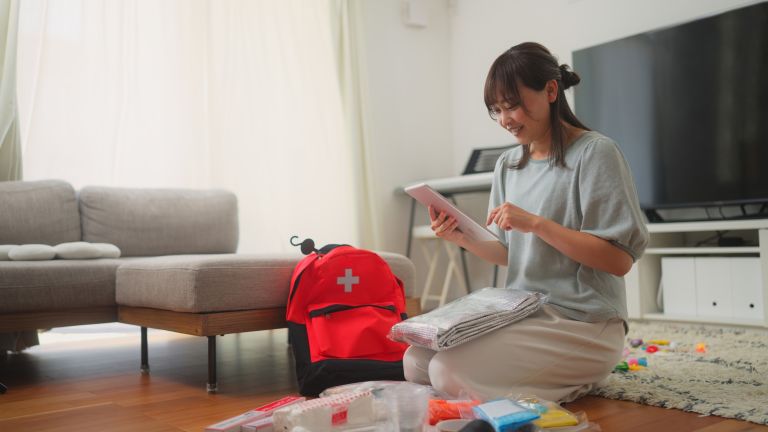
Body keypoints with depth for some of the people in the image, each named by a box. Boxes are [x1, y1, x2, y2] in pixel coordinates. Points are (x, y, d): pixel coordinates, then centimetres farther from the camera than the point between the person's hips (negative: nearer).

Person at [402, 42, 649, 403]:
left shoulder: (595, 153, -10)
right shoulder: (508, 164, 11)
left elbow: (620, 259, -15)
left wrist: (536, 223, -22)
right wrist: (465, 239, -6)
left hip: (581, 323, -7)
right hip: (522, 314, 7)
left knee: (448, 373, -23)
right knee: (415, 362, -6)